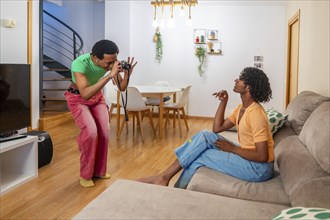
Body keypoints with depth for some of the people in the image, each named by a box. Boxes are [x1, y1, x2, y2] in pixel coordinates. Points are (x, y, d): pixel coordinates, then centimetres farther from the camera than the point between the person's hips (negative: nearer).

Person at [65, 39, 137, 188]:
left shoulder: (111, 62, -22)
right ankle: (85, 174, -1)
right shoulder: (79, 64, -37)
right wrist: (109, 75, -52)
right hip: (78, 98, -5)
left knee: (104, 131, -5)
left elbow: (121, 88, -14)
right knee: (91, 132, -20)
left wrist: (127, 75, -35)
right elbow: (85, 94, -48)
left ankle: (99, 170, 15)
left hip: (97, 96, 5)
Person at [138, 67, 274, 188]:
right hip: (247, 158, 8)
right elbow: (217, 128, 8)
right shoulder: (242, 108, 7)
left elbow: (262, 156, -25)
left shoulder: (255, 114, -22)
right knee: (206, 136, -4)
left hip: (259, 168, -8)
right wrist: (223, 102, 0)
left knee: (200, 156, -10)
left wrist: (232, 148, -15)